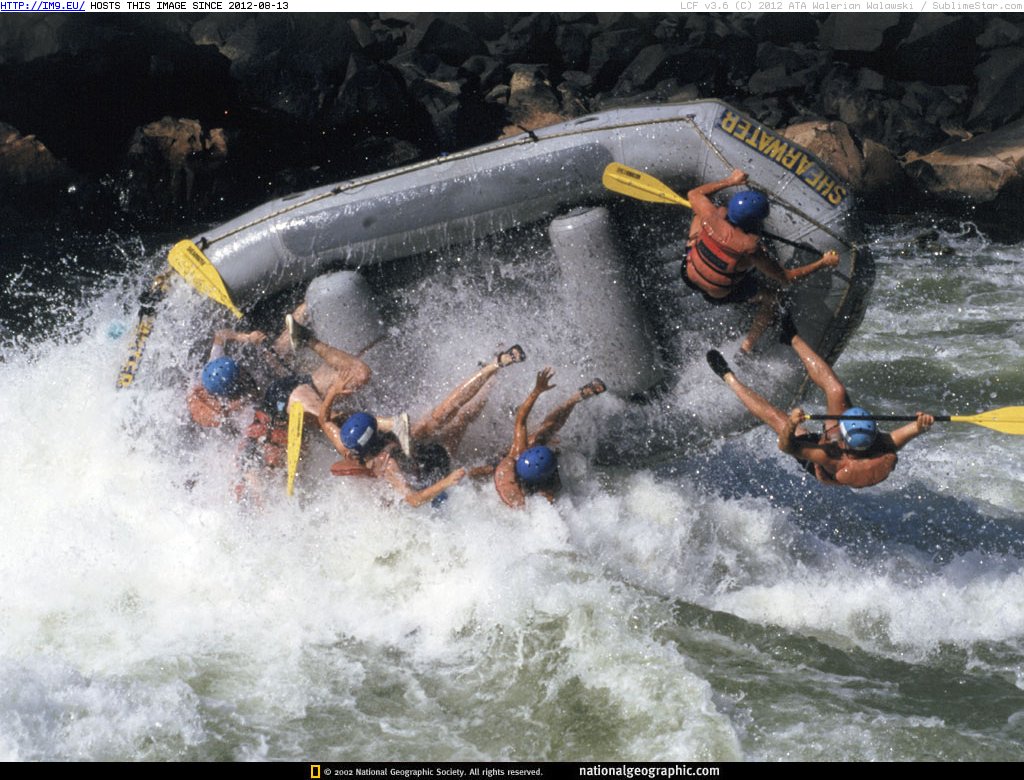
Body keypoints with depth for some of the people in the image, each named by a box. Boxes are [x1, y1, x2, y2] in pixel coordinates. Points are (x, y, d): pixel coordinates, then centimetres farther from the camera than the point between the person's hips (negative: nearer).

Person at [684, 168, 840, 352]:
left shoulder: (713, 216, -27)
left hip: (689, 273, 4)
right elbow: (785, 278, -22)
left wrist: (729, 181, 4)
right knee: (771, 297, 17)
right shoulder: (751, 248, -35)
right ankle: (748, 345, 23)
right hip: (717, 294, -4)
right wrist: (822, 263, -16)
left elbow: (694, 194, -3)